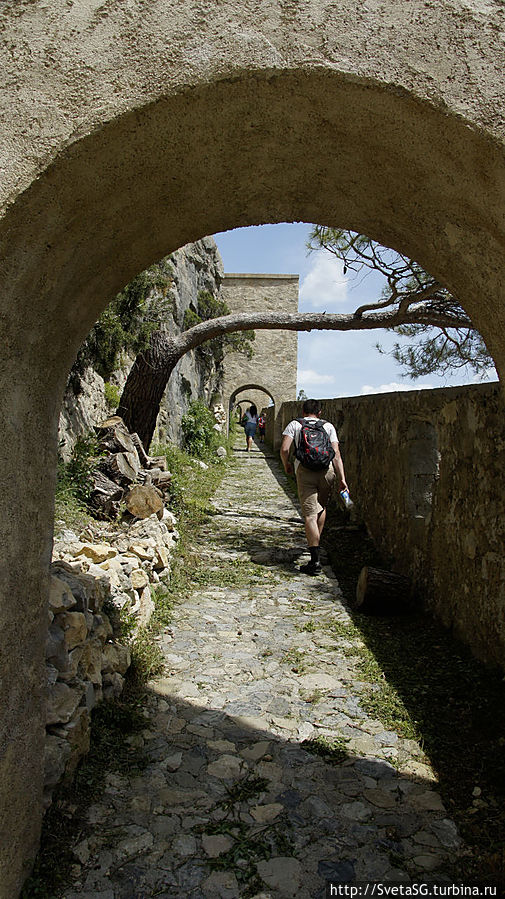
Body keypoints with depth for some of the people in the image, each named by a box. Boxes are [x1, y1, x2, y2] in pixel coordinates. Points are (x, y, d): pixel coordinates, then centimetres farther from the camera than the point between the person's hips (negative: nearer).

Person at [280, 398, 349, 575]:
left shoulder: (295, 424, 14)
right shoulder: (328, 426, 17)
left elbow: (284, 449, 1)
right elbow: (336, 454, 7)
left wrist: (286, 465, 19)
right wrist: (342, 478, 5)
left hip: (305, 470, -2)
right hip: (327, 470, 2)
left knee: (310, 514, -7)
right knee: (321, 506, 26)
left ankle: (315, 559, -14)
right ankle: (315, 544, 37)